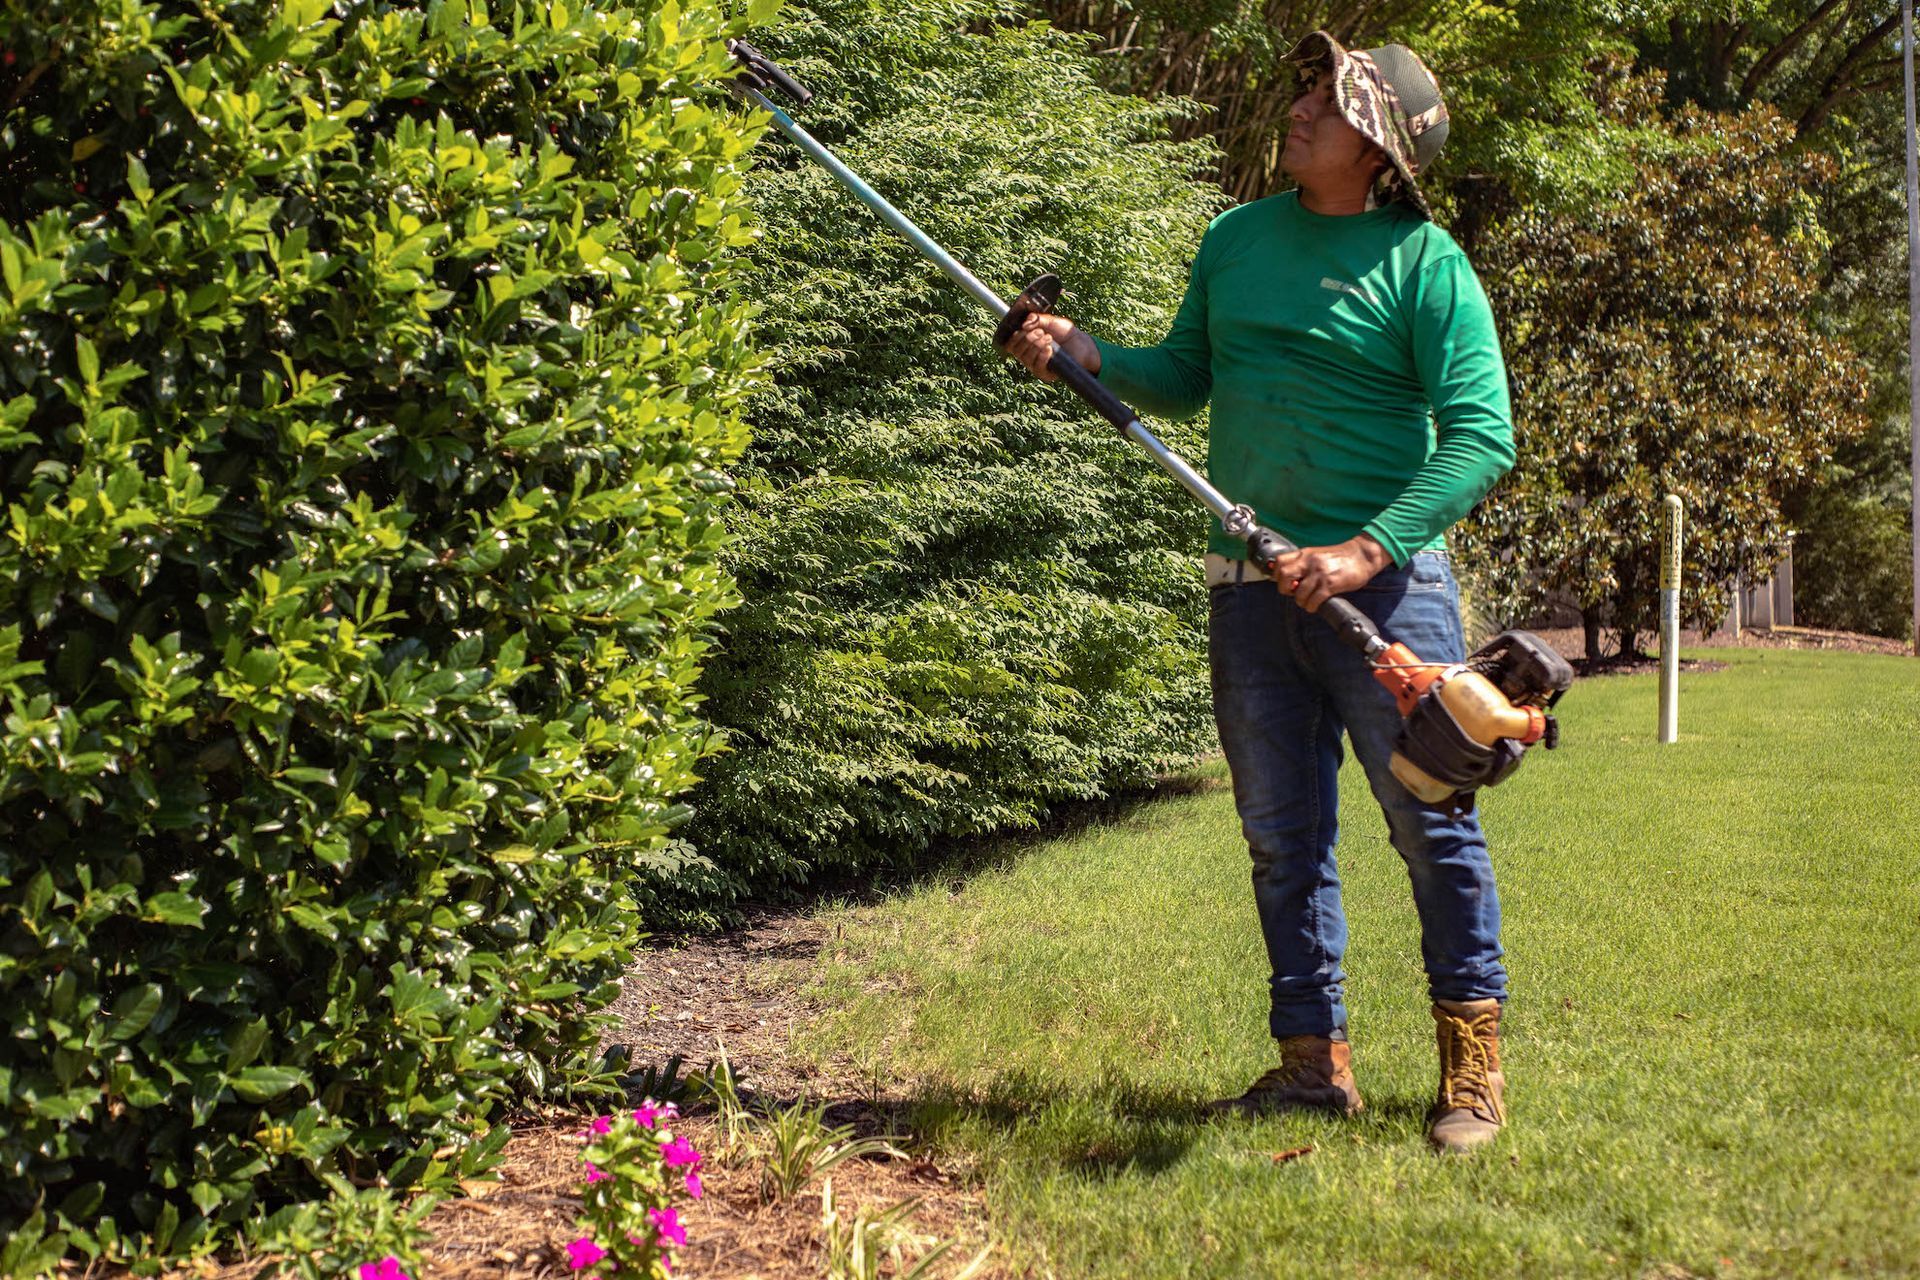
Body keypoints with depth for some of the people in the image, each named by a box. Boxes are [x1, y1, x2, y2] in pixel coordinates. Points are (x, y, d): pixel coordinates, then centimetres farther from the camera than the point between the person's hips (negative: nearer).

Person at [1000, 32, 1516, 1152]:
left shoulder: (1424, 263, -7)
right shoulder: (1237, 237, 12)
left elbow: (1483, 438, -13)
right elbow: (1183, 383, 21)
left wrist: (1367, 551, -22)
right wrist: (1083, 354, 3)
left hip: (1382, 577, -6)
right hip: (1252, 584, 6)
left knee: (1432, 819, -2)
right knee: (1283, 834, 9)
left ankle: (1474, 1066, 8)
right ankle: (1315, 1060, 19)